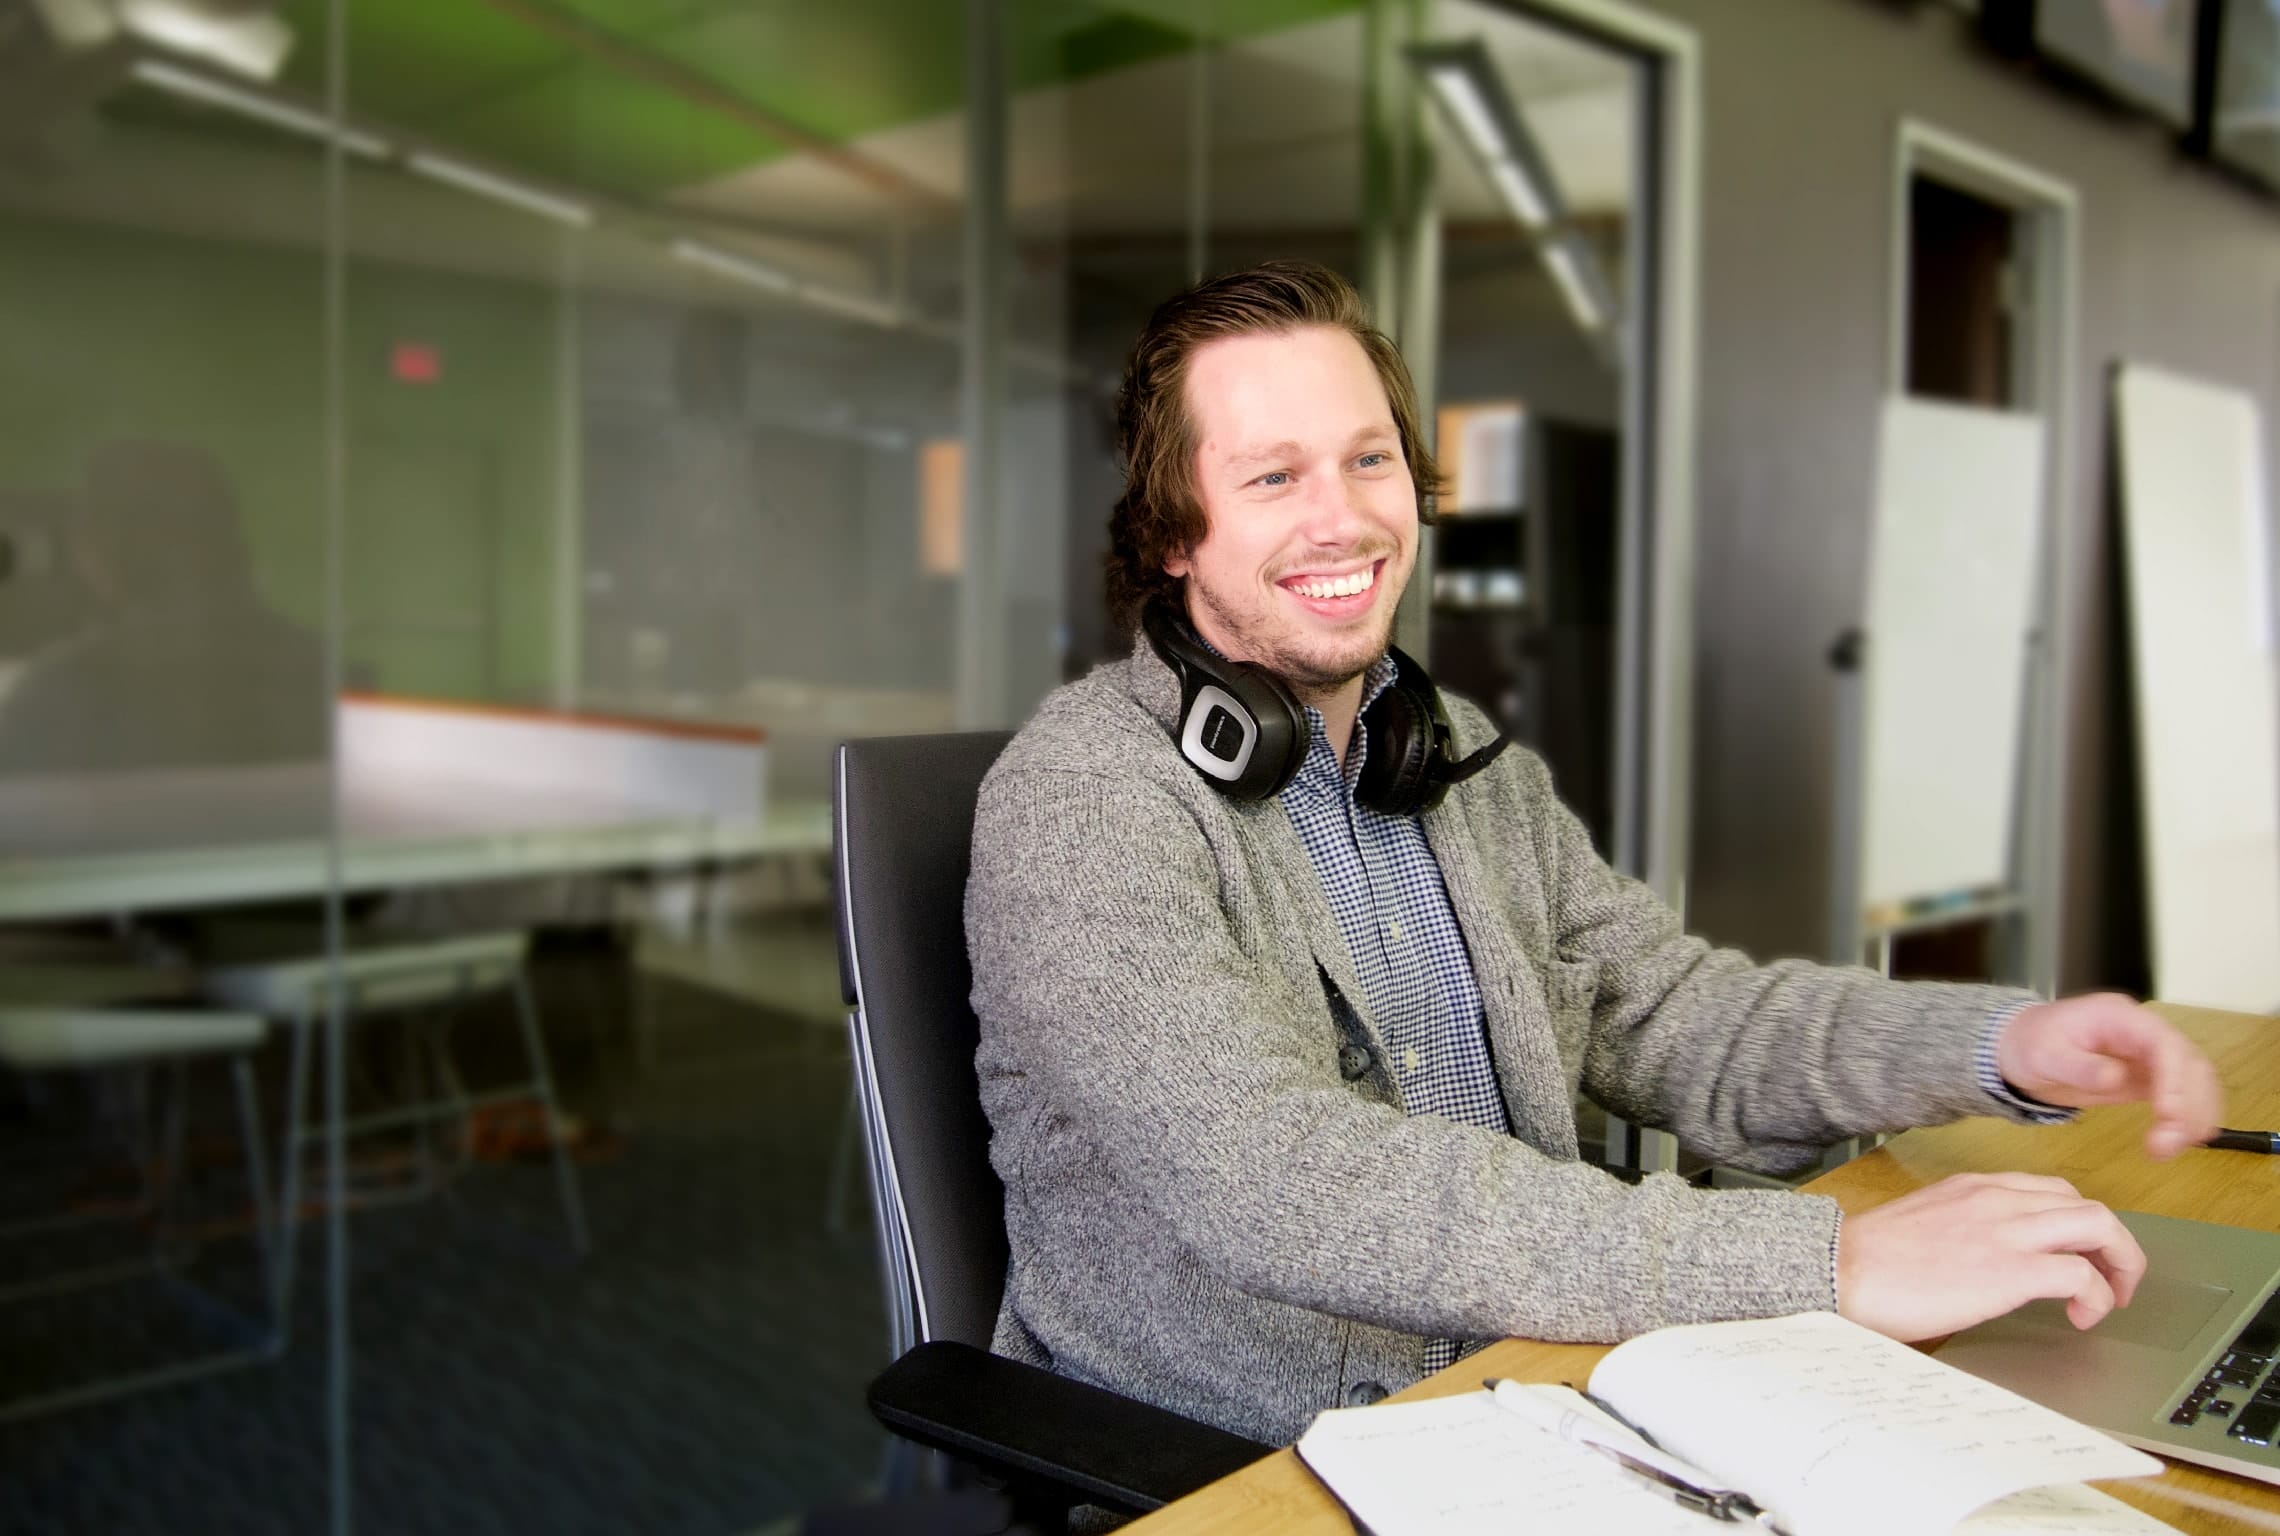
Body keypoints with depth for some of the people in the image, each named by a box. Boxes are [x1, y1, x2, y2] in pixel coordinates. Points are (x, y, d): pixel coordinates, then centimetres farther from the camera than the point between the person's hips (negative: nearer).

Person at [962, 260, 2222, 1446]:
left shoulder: (1471, 765, 10)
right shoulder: (1081, 805, -16)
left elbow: (1671, 1019, 10)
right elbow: (1288, 1190, -27)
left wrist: (2010, 1041, -6)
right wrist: (1830, 1262, -28)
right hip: (1208, 1481, -6)